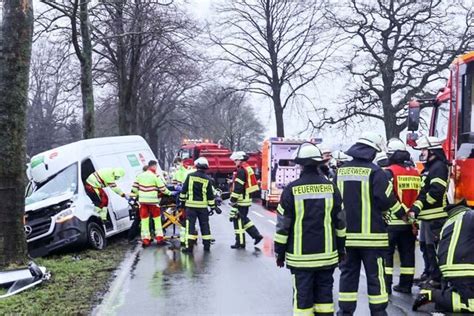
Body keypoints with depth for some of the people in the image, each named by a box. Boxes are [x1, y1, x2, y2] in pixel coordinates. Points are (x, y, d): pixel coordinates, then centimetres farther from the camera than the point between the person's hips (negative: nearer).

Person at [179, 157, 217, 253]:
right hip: (203, 205, 1)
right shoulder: (207, 180, -2)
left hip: (191, 205, -1)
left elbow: (184, 190, 2)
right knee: (204, 225, 11)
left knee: (190, 225, 0)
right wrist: (212, 207, 8)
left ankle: (189, 246, -5)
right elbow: (210, 195, 1)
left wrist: (182, 200, 14)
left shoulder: (190, 176, -2)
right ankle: (207, 245, 16)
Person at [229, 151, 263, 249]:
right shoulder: (248, 168, 15)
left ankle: (240, 242, 3)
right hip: (247, 198, 10)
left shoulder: (241, 170, -16)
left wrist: (233, 199, -19)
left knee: (238, 220, -2)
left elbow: (238, 187, -21)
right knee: (244, 219, 19)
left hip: (241, 200, -10)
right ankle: (256, 235, 16)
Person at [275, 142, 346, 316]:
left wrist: (280, 252, 4)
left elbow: (283, 225, -6)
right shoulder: (331, 188, 0)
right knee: (324, 292, 13)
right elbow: (340, 223, 6)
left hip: (300, 256, -3)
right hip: (327, 254, 3)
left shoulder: (292, 189, -9)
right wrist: (341, 249, 17)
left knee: (303, 295, 4)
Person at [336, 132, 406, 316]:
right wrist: (402, 214, 8)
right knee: (375, 275, 5)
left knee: (348, 273, 12)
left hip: (346, 234, 5)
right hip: (370, 234, -5)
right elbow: (387, 199, -10)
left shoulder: (340, 171, 4)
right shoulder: (375, 172, -12)